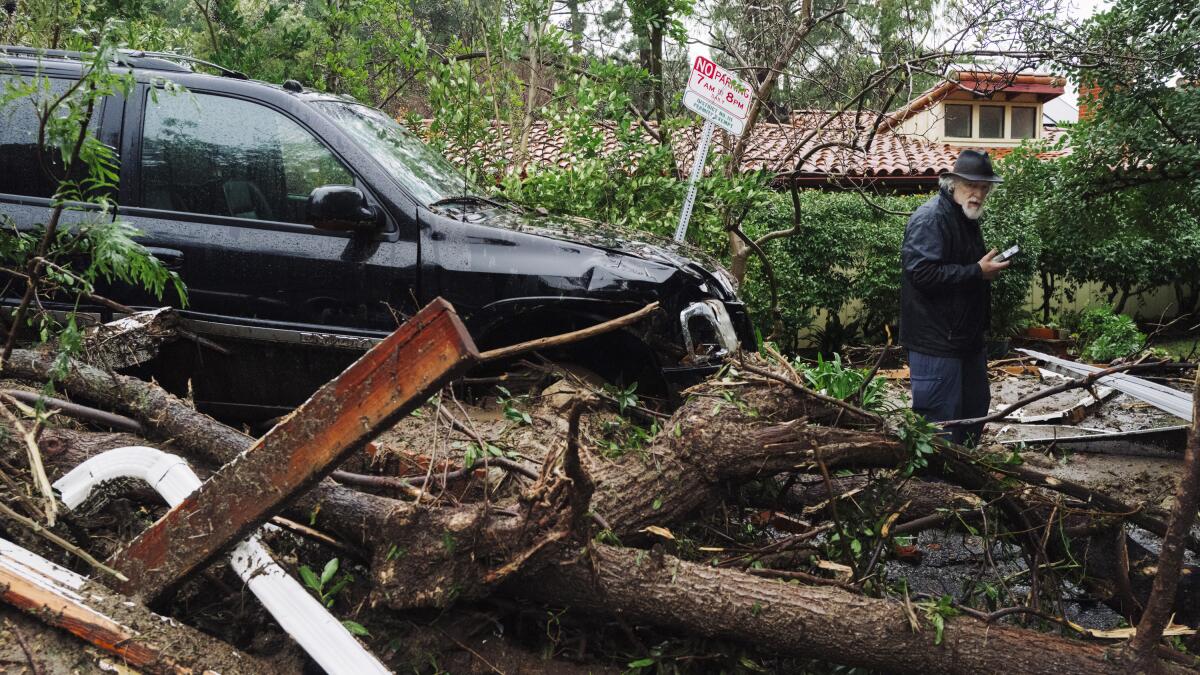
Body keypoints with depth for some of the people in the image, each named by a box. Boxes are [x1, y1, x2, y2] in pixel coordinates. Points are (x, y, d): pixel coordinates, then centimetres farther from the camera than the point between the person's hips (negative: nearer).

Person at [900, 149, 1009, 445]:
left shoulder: (966, 218, 16)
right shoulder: (930, 218, -16)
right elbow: (922, 272, -27)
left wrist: (987, 267, 13)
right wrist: (977, 272, -22)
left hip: (967, 337, 11)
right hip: (936, 340, -11)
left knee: (977, 406, 20)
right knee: (941, 415, -4)